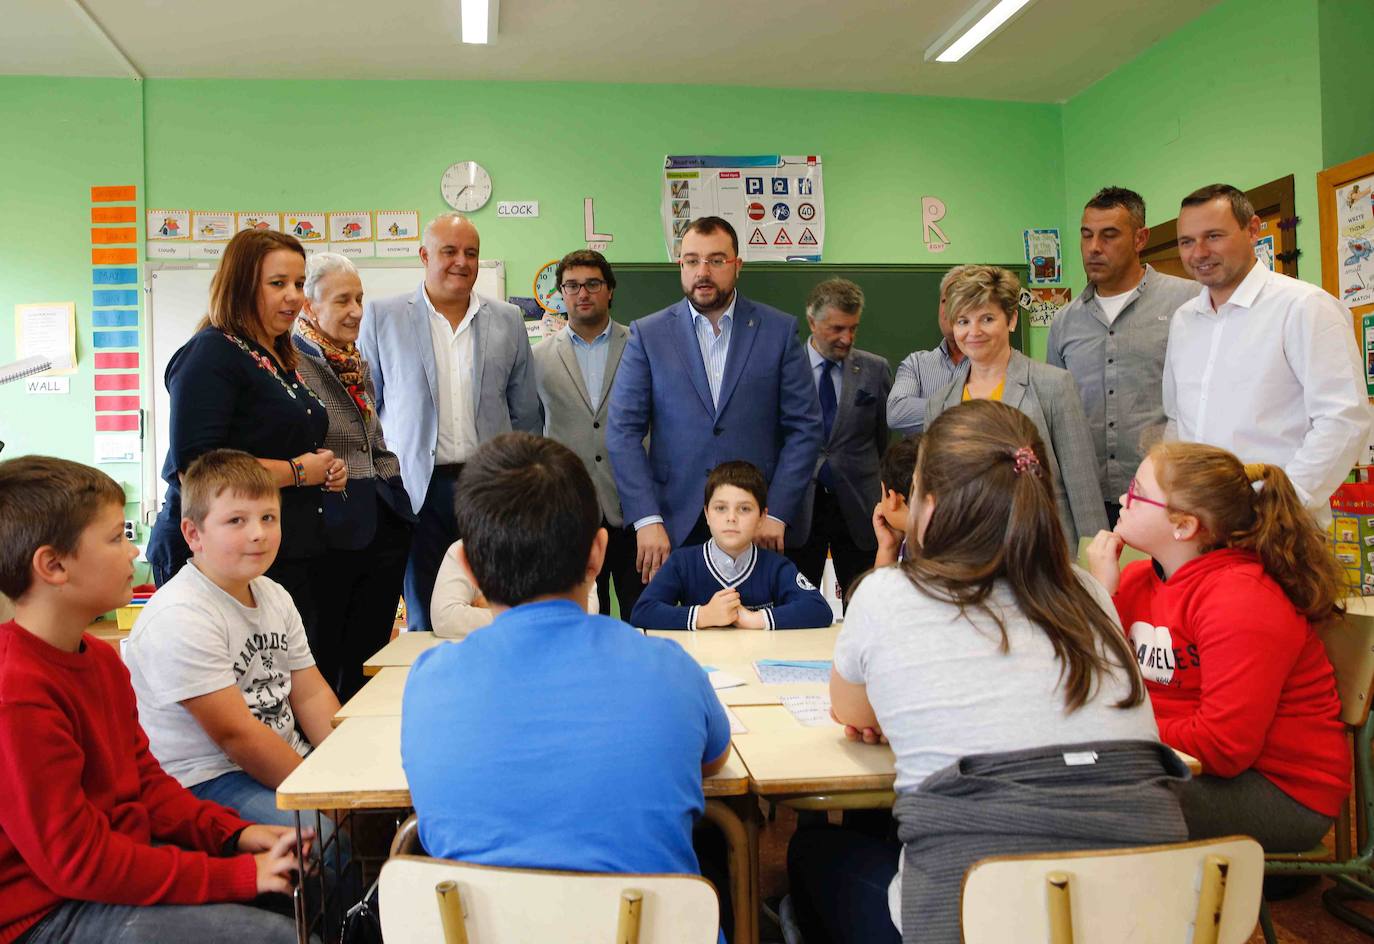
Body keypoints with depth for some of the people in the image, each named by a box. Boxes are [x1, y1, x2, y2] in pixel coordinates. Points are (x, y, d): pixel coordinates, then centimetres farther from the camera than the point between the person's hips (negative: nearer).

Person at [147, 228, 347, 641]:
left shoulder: (281, 360, 18)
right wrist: (297, 471, -13)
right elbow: (193, 465, -21)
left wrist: (328, 469, 10)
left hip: (290, 560, 9)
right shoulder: (211, 353, -9)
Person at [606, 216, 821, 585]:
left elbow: (804, 427, 1)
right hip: (675, 524, 0)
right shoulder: (647, 334, 3)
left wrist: (777, 513, -7)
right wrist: (646, 520, -10)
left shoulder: (779, 330, 3)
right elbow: (623, 431, -1)